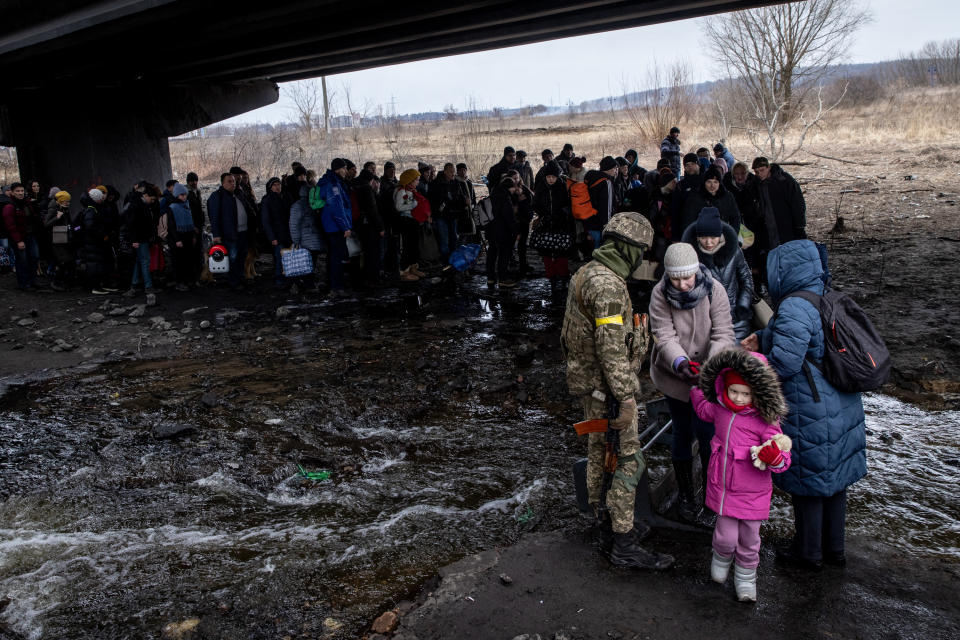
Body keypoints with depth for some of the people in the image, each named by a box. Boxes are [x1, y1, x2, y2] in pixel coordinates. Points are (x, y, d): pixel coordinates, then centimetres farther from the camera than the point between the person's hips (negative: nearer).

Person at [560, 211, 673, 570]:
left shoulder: (587, 272, 9)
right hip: (605, 387, -10)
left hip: (587, 380, 10)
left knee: (599, 455, 18)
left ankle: (607, 526, 33)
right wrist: (626, 398, -21)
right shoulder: (608, 284, -23)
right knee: (628, 461, -1)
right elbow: (611, 348, -26)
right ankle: (624, 545, 8)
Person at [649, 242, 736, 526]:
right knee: (682, 433, 11)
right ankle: (686, 499, 27)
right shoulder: (660, 294, -14)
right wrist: (680, 362, -39)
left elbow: (723, 334, -20)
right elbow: (664, 337, -20)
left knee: (706, 431, -4)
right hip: (674, 375, 1)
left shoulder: (714, 290, -16)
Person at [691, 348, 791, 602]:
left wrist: (775, 458, -36)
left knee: (749, 540, 13)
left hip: (752, 493, -2)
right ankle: (721, 559, 38)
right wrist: (695, 386, 26)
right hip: (722, 488, 3)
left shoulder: (765, 420, -16)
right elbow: (703, 409, 24)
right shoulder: (720, 410, -2)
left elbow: (783, 458, -16)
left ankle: (745, 578, 38)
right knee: (726, 536, 4)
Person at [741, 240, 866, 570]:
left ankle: (808, 552, 26)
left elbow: (784, 363, -26)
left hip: (811, 413, -9)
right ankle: (834, 547, 37)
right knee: (835, 476, 20)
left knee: (807, 481, 8)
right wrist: (763, 339, 14)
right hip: (842, 407, 9)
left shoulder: (794, 309, -23)